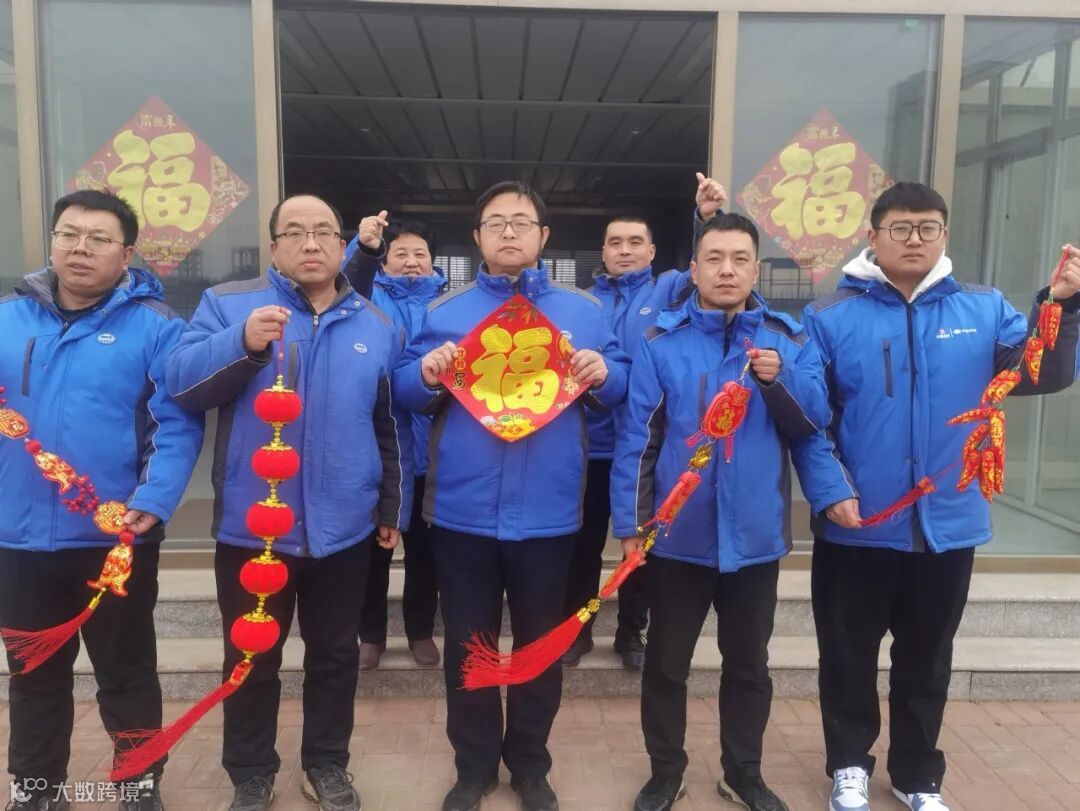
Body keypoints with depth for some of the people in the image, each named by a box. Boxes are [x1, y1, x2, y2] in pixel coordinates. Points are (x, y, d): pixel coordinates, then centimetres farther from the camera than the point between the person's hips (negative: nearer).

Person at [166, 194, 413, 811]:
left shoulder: (378, 325, 6)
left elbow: (395, 426, 10)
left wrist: (396, 507, 10)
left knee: (335, 655, 17)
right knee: (252, 659, 14)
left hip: (344, 526, 2)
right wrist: (243, 343, -27)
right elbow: (181, 383, -11)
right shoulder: (228, 303, 0)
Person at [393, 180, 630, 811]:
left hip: (547, 512, 0)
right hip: (463, 510, 1)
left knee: (541, 645, 13)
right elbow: (406, 392, 5)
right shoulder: (444, 310, 7)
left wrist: (604, 375, -16)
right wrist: (426, 374, -16)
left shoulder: (584, 309, 6)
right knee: (466, 645, 12)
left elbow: (622, 389, 6)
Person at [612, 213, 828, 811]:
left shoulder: (788, 338, 2)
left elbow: (813, 422, 0)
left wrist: (781, 380, -19)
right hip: (676, 532, -1)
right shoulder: (660, 341, -4)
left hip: (755, 532, 2)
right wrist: (629, 521, -7)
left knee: (748, 662, 17)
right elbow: (636, 436, -5)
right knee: (666, 661, 13)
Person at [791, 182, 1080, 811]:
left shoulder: (984, 309, 3)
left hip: (948, 526, 3)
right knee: (849, 655, 14)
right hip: (857, 528, -2)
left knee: (928, 660, 19)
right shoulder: (831, 317, -5)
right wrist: (827, 490, -18)